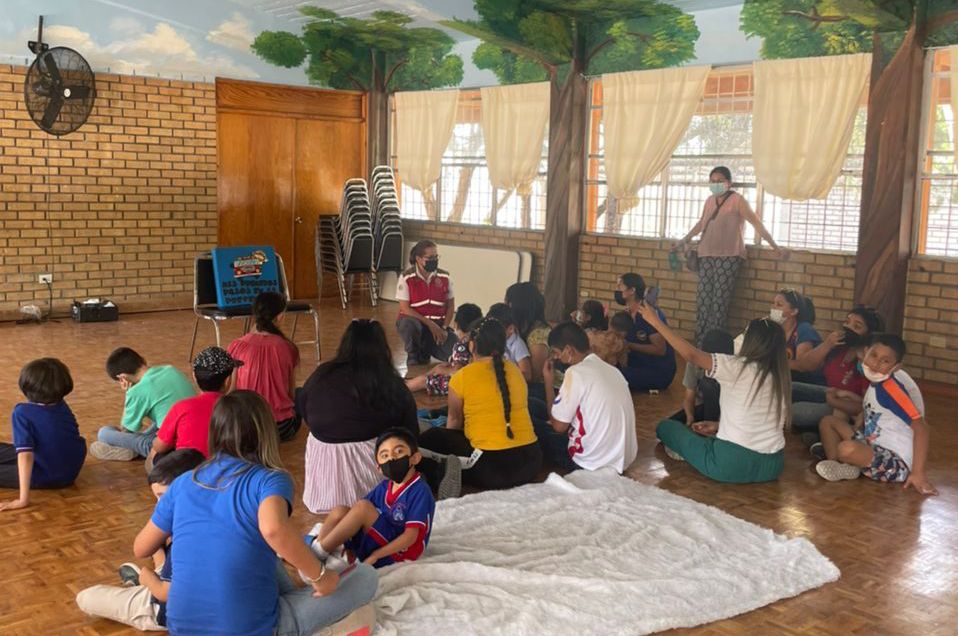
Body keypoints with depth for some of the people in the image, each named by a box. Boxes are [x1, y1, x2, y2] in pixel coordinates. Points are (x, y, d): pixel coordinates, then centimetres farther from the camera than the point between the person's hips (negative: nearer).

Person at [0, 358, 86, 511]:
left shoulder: (22, 412, -19)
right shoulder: (62, 406, 0)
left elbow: (26, 455, -27)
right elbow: (78, 442, 13)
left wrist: (23, 499, -28)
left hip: (46, 478, -7)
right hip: (71, 473, 7)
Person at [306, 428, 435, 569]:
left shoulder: (420, 492, -16)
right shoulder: (384, 487, 8)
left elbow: (410, 537, -20)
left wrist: (375, 556, -21)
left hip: (398, 553, -8)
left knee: (363, 506, -23)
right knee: (339, 512, -6)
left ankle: (319, 551, -11)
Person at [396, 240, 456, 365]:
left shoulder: (445, 277, -1)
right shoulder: (406, 278, -11)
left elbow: (450, 306, 6)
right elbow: (405, 308, -13)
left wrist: (444, 328, -10)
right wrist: (430, 324, -20)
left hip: (437, 324, 3)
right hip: (415, 321, -3)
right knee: (408, 324, -40)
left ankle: (426, 350, 12)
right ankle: (414, 355, -8)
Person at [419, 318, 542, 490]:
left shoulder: (462, 377, -4)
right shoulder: (515, 371, 9)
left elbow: (454, 421, 9)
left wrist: (448, 443, 30)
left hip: (493, 466, -5)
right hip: (531, 461, 5)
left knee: (432, 438, 11)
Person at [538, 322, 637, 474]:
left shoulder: (576, 372, -15)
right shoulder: (612, 370, 9)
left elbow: (558, 426, -9)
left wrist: (548, 381, 0)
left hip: (594, 461, -7)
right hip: (624, 458, 7)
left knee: (537, 431, 11)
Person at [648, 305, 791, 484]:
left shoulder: (739, 367, -12)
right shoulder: (782, 378, 6)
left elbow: (692, 355, -16)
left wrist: (656, 322, -8)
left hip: (732, 463, -6)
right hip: (771, 465, 6)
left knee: (666, 427, 12)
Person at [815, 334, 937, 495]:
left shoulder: (891, 389, -20)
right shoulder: (874, 383, 4)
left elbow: (920, 427, -24)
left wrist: (918, 473, -26)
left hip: (895, 462, -9)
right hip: (874, 449, 9)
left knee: (847, 449, -34)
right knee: (828, 422, 10)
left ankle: (848, 469, -1)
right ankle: (838, 465, -6)